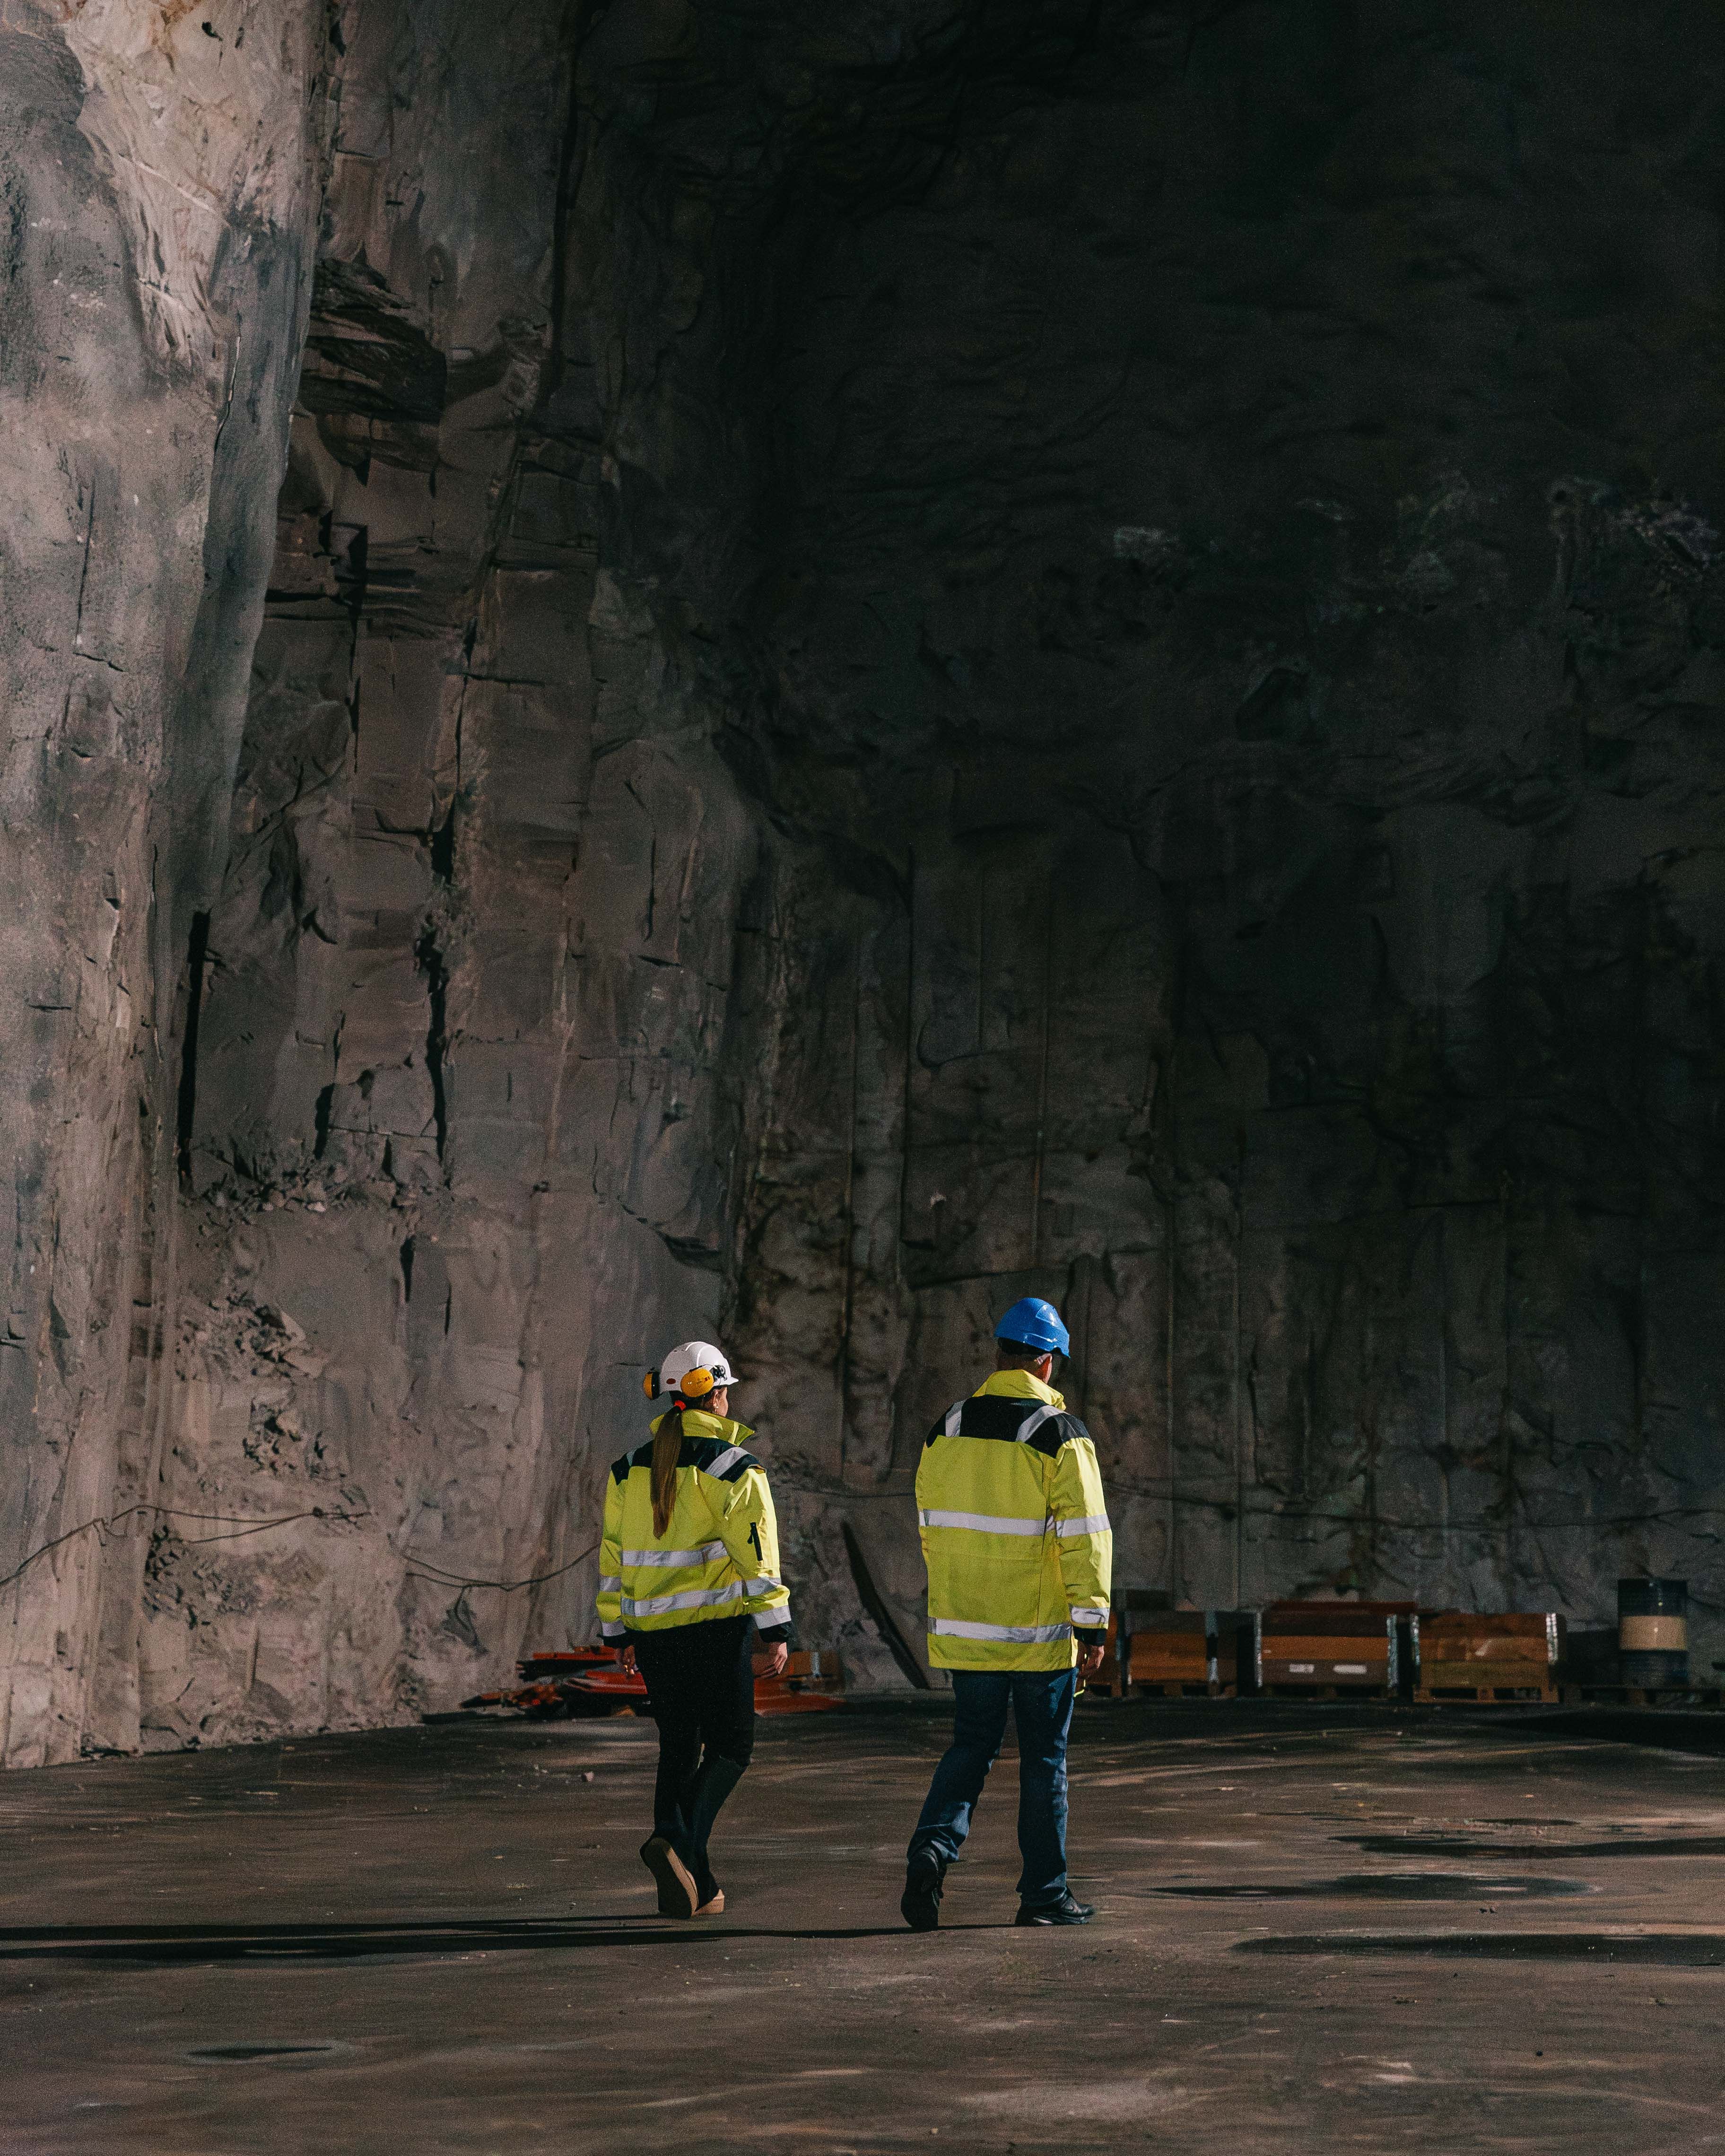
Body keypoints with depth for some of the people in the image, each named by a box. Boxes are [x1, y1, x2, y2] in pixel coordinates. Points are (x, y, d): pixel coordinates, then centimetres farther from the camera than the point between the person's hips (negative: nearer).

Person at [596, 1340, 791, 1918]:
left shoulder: (630, 1469, 9)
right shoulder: (733, 1468, -7)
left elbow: (613, 1558, 12)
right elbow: (756, 1555, -11)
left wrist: (620, 1632, 19)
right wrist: (775, 1632, -9)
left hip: (652, 1630, 5)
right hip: (716, 1627, -5)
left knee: (678, 1749, 14)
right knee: (730, 1744, 6)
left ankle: (687, 1888, 11)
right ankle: (681, 1843, -16)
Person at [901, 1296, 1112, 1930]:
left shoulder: (946, 1431, 4)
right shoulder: (1061, 1436, -10)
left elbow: (932, 1527, 11)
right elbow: (1085, 1536, -13)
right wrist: (1091, 1624, -8)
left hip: (964, 1626, 4)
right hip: (1041, 1633, -4)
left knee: (971, 1747, 15)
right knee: (1044, 1759, 7)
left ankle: (932, 1847, -8)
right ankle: (1044, 1894, 12)